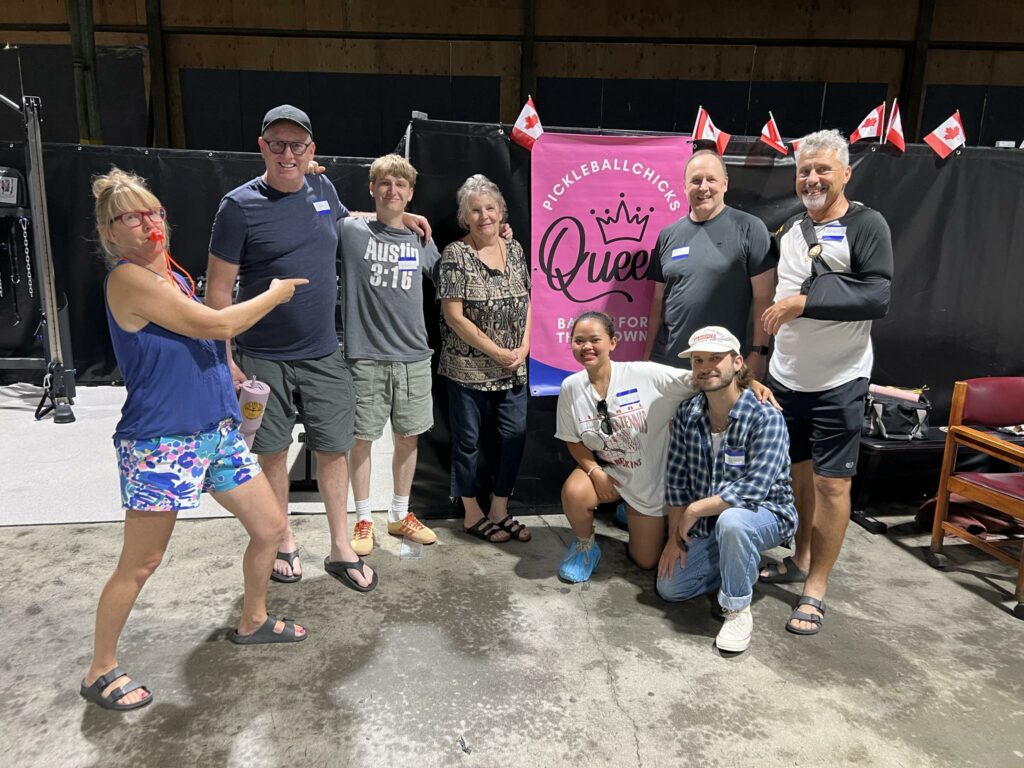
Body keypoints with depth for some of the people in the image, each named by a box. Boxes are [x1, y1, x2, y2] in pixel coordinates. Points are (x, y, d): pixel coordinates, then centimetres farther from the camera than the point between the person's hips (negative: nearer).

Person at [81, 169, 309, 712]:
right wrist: (275, 294, -5)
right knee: (140, 565, 5)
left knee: (270, 528, 13)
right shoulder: (127, 279, -16)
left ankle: (252, 621, 35)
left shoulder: (168, 273, 10)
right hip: (160, 442, -8)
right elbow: (217, 325, -17)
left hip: (216, 432, 8)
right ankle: (100, 671, 26)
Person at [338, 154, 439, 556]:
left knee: (408, 437, 13)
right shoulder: (350, 231, -2)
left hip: (414, 357, 4)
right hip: (365, 358, -3)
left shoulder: (422, 242, 9)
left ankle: (400, 515, 31)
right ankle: (364, 521, 24)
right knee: (362, 439, 5)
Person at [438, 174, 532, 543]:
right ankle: (472, 514, 23)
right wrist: (497, 352, -13)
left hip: (513, 369, 5)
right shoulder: (455, 254, -9)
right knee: (468, 440, 7)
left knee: (515, 435, 6)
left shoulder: (514, 249, 8)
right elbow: (454, 316, -14)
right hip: (468, 369, -5)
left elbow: (526, 302, 12)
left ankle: (500, 510, 23)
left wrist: (523, 347, -2)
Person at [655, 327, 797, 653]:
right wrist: (675, 537, -4)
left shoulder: (766, 418, -24)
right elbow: (676, 481, -2)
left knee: (731, 521, -39)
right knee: (669, 587, 1)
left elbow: (754, 489, -32)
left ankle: (738, 612, -15)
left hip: (766, 515, -6)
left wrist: (694, 510, -23)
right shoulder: (686, 416, -7)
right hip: (708, 525, 6)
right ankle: (739, 570, 23)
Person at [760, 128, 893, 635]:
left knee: (832, 481, 0)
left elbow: (877, 298, -18)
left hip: (838, 382, -5)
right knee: (799, 471, 15)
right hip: (785, 377, 6)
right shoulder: (788, 230, 11)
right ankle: (800, 560, 32)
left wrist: (804, 301, -22)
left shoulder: (866, 226, -7)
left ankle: (815, 588, 11)